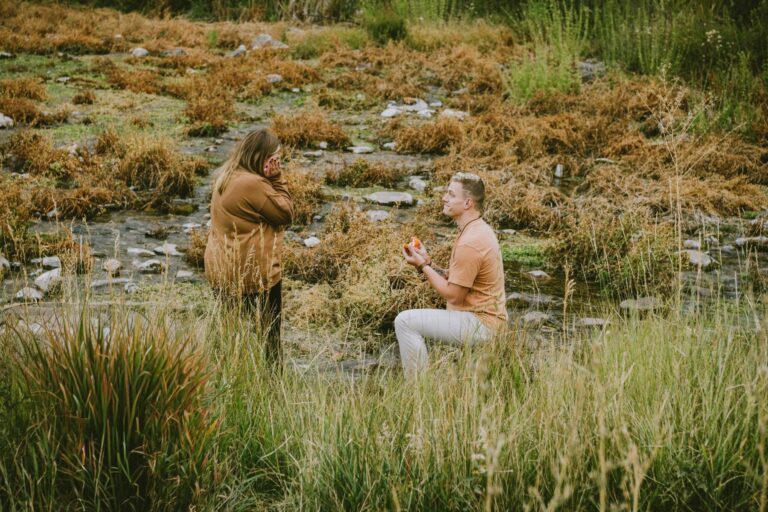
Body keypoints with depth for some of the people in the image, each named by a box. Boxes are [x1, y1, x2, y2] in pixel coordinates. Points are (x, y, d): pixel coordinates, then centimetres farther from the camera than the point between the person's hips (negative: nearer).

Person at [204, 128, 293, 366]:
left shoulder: (226, 178, 11)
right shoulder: (253, 184, -20)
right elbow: (285, 213, -11)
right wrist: (276, 178, -10)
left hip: (223, 272, 9)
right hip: (254, 274, -9)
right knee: (267, 334, 2)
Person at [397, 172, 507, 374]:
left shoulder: (469, 243, -23)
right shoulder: (478, 229, 11)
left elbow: (453, 295, -19)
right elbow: (453, 279, 13)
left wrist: (423, 266, -12)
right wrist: (427, 262, 0)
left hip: (480, 324, -11)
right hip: (485, 317, 11)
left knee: (405, 321, -16)